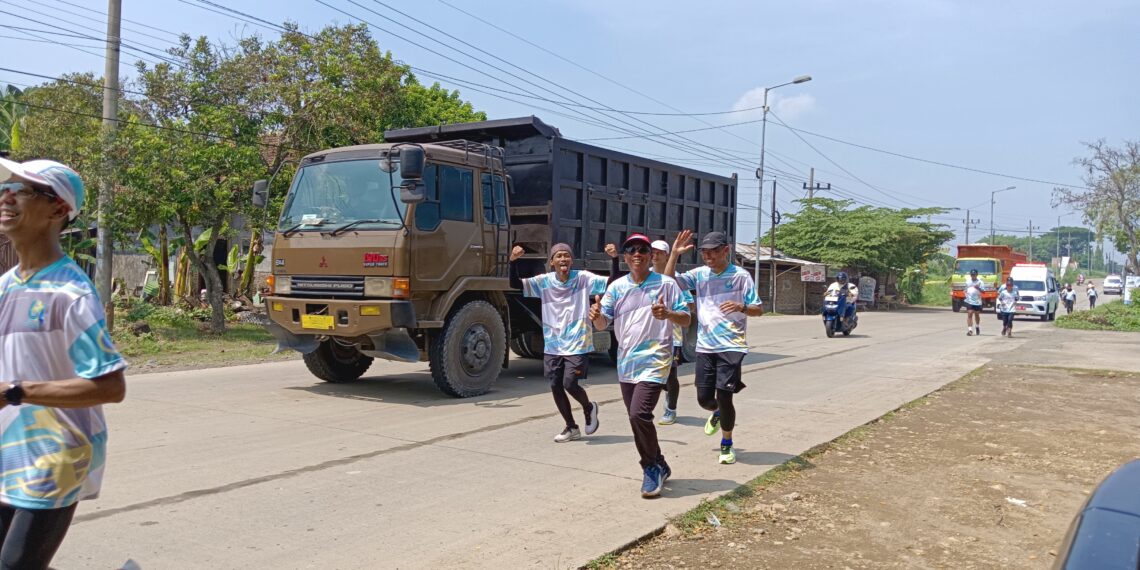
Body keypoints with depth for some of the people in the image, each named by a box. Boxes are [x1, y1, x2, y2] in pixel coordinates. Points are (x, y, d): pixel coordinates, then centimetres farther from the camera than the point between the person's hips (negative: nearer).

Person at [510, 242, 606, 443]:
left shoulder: (583, 279, -7)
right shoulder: (544, 281, 0)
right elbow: (516, 284, -6)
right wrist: (513, 261, -21)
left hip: (577, 345, -4)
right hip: (553, 345, 4)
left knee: (569, 384, -13)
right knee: (555, 386, 7)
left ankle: (589, 407, 21)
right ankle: (571, 427, 27)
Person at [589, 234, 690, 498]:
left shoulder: (666, 284, -3)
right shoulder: (617, 287, 7)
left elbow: (686, 319, -2)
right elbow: (603, 324, 4)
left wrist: (668, 314, -24)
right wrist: (596, 315, -19)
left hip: (654, 360, -5)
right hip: (626, 363, 6)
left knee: (639, 414, -20)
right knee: (637, 419, 13)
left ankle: (653, 468, 0)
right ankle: (659, 466, 32)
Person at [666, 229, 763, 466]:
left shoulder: (741, 276, -5)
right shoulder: (699, 274, 4)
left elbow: (759, 310, -3)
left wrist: (741, 307, -24)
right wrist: (674, 254, -12)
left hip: (731, 346, -4)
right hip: (705, 346, 4)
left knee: (724, 396, -6)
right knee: (704, 398, 8)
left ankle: (727, 444, 18)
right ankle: (718, 413, 46)